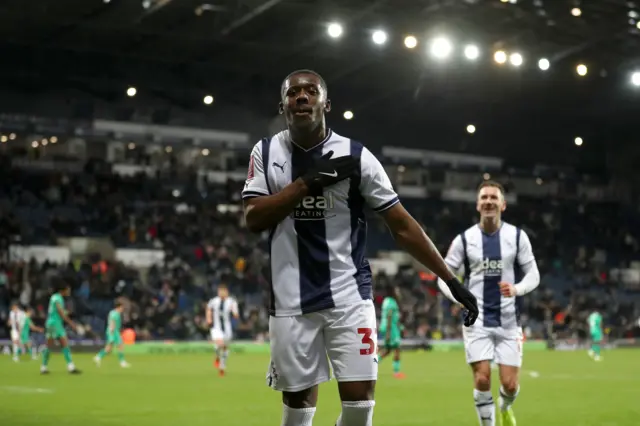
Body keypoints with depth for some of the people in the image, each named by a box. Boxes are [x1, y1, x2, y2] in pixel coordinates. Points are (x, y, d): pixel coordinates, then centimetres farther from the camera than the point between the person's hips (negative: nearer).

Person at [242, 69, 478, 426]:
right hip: (291, 300, 1)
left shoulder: (356, 156, -4)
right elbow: (253, 219, -7)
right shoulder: (265, 152, 4)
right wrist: (307, 182, -17)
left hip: (349, 296, -1)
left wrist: (452, 281, -7)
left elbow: (403, 226, -4)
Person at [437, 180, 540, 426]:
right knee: (482, 379, -11)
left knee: (509, 384, 0)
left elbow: (533, 275, 4)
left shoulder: (517, 236, 1)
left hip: (508, 321, 1)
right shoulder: (464, 239, 0)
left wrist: (517, 289, -18)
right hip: (477, 321, 0)